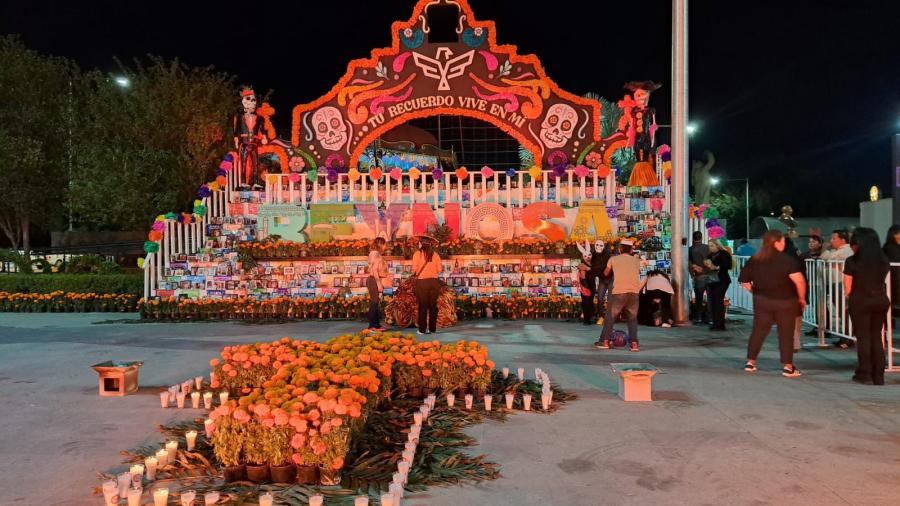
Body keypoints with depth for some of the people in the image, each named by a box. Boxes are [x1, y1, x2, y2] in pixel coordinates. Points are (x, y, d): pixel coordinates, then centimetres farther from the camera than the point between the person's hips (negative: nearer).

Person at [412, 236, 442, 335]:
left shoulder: (417, 254, -7)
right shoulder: (435, 254, 1)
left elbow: (414, 269, -8)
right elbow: (439, 269, 1)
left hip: (421, 281, -2)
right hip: (434, 281, 2)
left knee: (423, 306, 3)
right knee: (433, 305, 9)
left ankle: (422, 329, 3)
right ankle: (432, 328, 12)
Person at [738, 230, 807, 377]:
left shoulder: (754, 260, 2)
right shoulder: (787, 260, -14)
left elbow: (744, 280, 5)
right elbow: (799, 281, -23)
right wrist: (802, 298, -8)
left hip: (761, 301, 4)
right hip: (785, 302, -4)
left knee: (758, 331, 12)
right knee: (786, 333, 5)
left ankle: (750, 362, 15)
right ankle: (788, 367, 8)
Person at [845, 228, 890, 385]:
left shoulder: (852, 262, -11)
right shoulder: (884, 260, 4)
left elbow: (847, 287, -6)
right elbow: (882, 280, 6)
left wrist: (850, 299, 9)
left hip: (860, 301, -4)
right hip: (881, 301, 4)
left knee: (863, 337, 5)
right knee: (877, 337, 12)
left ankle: (864, 374, 9)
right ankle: (878, 376, 15)